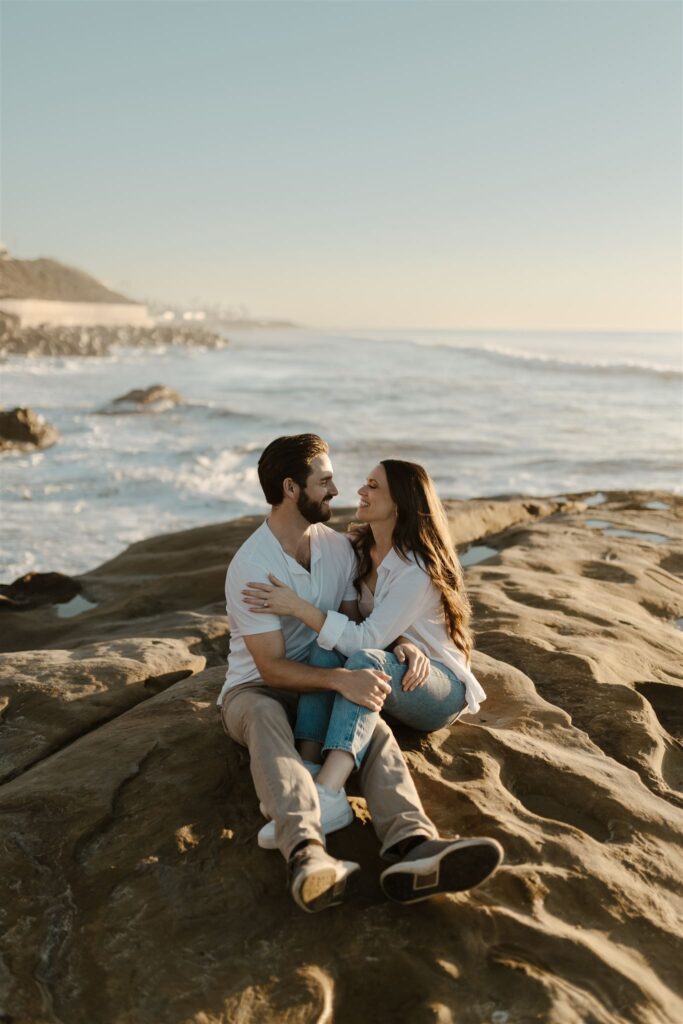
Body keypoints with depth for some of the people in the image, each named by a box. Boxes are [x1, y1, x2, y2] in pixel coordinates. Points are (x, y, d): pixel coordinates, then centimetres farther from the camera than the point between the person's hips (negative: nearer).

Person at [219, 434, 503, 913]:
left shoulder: (338, 546, 4)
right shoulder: (250, 566, -17)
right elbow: (272, 668, -20)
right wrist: (340, 679, -36)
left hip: (321, 685, 4)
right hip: (255, 688, -4)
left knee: (371, 722, -31)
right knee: (266, 718, -41)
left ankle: (411, 844, -58)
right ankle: (307, 854, -65)